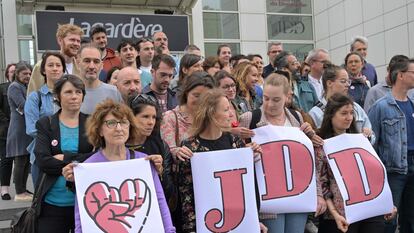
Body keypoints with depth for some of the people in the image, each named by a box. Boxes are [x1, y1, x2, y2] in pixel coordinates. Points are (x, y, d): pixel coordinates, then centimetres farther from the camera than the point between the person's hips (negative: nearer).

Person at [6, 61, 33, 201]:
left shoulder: (26, 87, 20)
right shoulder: (14, 87, -7)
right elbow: (23, 106, -18)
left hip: (28, 128, 8)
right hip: (19, 129, -8)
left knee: (27, 161, 9)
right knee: (21, 161, -6)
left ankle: (23, 190, 16)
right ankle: (19, 193, -1)